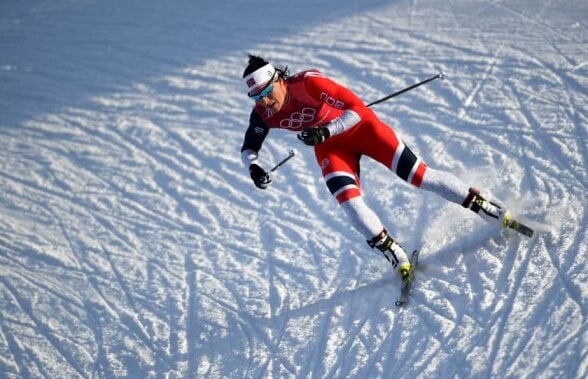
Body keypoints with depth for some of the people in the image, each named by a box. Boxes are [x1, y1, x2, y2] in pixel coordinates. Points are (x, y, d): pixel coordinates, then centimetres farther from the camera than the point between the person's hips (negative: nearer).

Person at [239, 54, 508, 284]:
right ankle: (397, 258, -1)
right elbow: (249, 148, -3)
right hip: (330, 147, 4)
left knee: (417, 175, -8)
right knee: (348, 201, -18)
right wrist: (253, 167, -24)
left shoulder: (308, 83, -34)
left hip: (360, 126, -4)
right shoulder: (262, 114, -18)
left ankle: (486, 208, 6)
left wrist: (325, 131, -44)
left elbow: (357, 108, -33)